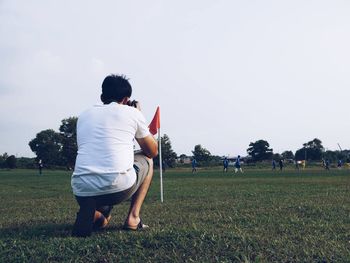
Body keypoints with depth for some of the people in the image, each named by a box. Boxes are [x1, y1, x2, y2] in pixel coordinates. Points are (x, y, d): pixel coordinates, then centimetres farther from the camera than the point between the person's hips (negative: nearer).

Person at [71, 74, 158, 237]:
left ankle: (95, 215, 7)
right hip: (118, 188, -5)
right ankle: (133, 218, 16)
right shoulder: (132, 112, 10)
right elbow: (153, 151, 21)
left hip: (81, 190, 5)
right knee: (146, 159, 29)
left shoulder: (84, 115, 20)